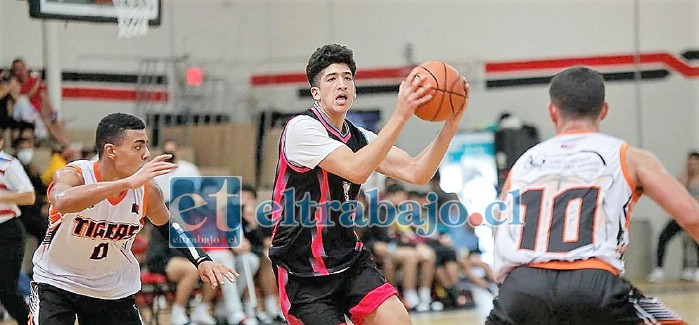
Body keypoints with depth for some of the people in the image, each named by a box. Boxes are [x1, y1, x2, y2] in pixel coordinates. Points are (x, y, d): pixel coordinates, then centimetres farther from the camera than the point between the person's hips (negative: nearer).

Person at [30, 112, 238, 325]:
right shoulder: (73, 175, -24)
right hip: (57, 283, -4)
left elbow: (168, 227, 11)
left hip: (114, 289, 4)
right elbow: (62, 202, -50)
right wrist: (128, 182, -54)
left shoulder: (147, 191, -11)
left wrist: (201, 260, -5)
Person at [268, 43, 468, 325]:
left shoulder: (359, 137, 9)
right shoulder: (302, 128, -14)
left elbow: (416, 172, -1)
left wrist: (451, 123, -14)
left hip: (349, 259, 6)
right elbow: (356, 170, -28)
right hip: (304, 272, -6)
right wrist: (400, 115, -33)